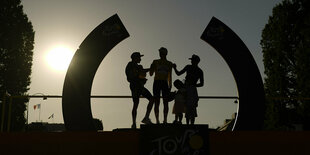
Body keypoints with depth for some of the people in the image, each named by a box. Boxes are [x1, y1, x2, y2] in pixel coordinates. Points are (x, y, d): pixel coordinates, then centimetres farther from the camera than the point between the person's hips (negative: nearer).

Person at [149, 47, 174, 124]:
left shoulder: (169, 64, 10)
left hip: (165, 83, 1)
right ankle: (157, 120, 0)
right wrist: (152, 66, -13)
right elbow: (151, 74, 3)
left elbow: (169, 76, 14)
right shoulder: (155, 62, 5)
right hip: (157, 83, -1)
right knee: (157, 102, -3)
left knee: (165, 102, -3)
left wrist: (170, 85, 7)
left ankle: (165, 120, 1)